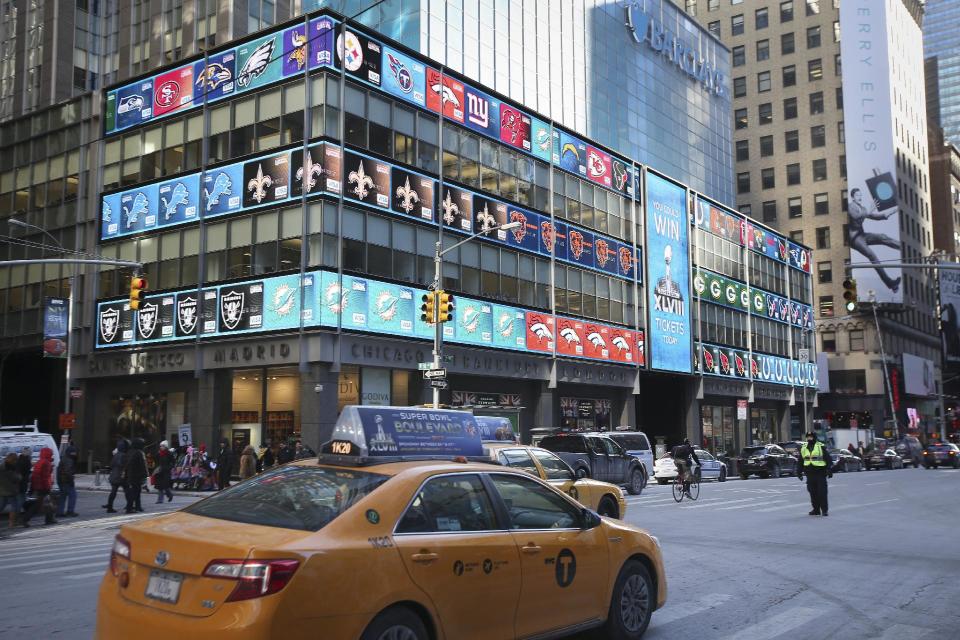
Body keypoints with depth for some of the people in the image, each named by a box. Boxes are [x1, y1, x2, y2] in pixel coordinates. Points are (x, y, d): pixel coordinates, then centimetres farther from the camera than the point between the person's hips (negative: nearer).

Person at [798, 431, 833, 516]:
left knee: (822, 492, -6)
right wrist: (799, 472, 17)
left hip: (820, 474, -5)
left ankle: (824, 510, -2)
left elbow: (828, 459, -3)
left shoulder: (821, 447, -3)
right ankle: (816, 509, 16)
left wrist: (829, 470, -9)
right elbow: (800, 461, 20)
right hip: (810, 474, 5)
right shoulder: (803, 448, 12)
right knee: (813, 493, 7)